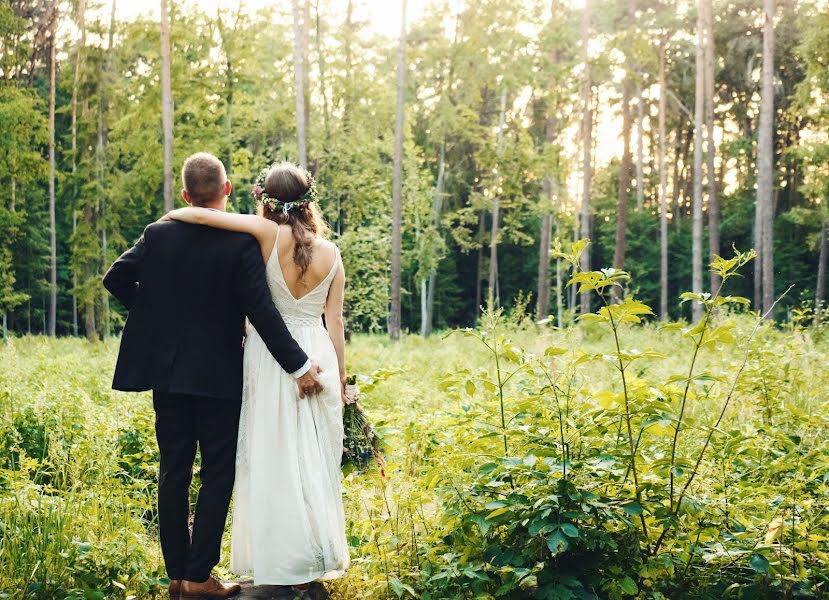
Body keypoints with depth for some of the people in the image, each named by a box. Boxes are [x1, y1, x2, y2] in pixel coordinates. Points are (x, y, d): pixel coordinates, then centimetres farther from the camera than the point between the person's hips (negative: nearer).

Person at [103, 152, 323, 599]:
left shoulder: (158, 235, -1)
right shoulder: (241, 242, -14)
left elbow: (115, 278, 6)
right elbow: (261, 311, -17)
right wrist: (299, 366, -11)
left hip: (167, 372, 4)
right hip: (218, 375, -4)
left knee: (173, 472, 11)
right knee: (218, 475, 5)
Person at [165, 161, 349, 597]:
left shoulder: (269, 233, -8)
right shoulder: (330, 252, 2)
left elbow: (200, 215, -12)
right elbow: (335, 322, 5)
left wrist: (174, 214, 10)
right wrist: (340, 377, 14)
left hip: (270, 355, -3)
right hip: (317, 358, 3)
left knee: (272, 458, 5)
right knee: (315, 458, 11)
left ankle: (280, 561, 10)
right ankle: (316, 560, 17)